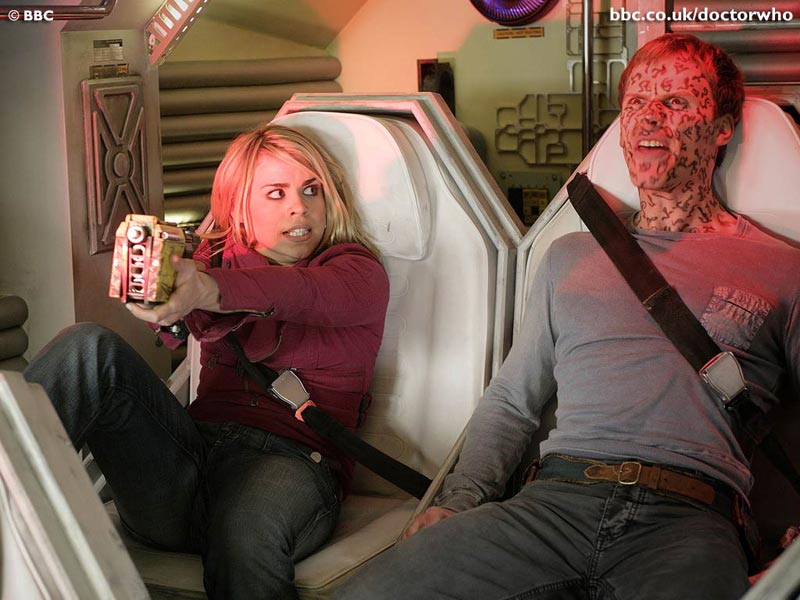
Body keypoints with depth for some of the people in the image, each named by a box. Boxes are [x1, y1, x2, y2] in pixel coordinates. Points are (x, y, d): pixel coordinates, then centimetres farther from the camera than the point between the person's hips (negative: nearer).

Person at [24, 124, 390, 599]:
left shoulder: (359, 269, 9)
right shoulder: (220, 257, 25)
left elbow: (305, 294, -14)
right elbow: (221, 336, 9)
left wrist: (208, 291, -34)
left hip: (290, 459, -3)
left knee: (246, 530, -40)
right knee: (90, 348, -22)